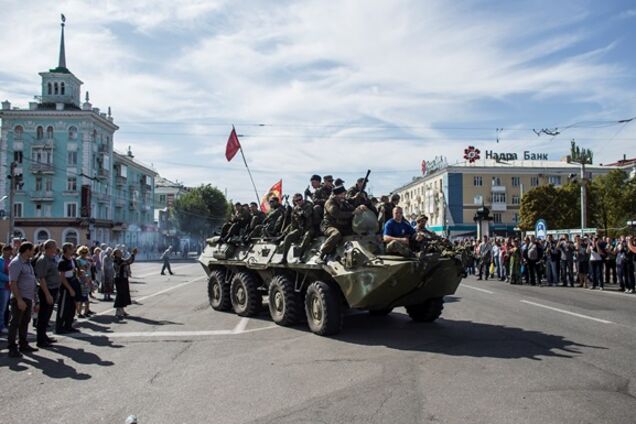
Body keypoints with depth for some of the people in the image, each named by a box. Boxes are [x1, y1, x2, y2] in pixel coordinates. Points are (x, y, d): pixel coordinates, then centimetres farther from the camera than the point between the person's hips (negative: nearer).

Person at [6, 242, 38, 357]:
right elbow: (13, 283, -21)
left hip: (28, 297, 9)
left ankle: (23, 345, 24)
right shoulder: (16, 263, -15)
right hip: (19, 298, -9)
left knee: (25, 322, 15)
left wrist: (34, 296, 19)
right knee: (15, 323, -2)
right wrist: (19, 300, -25)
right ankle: (12, 348, 4)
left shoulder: (27, 262, 13)